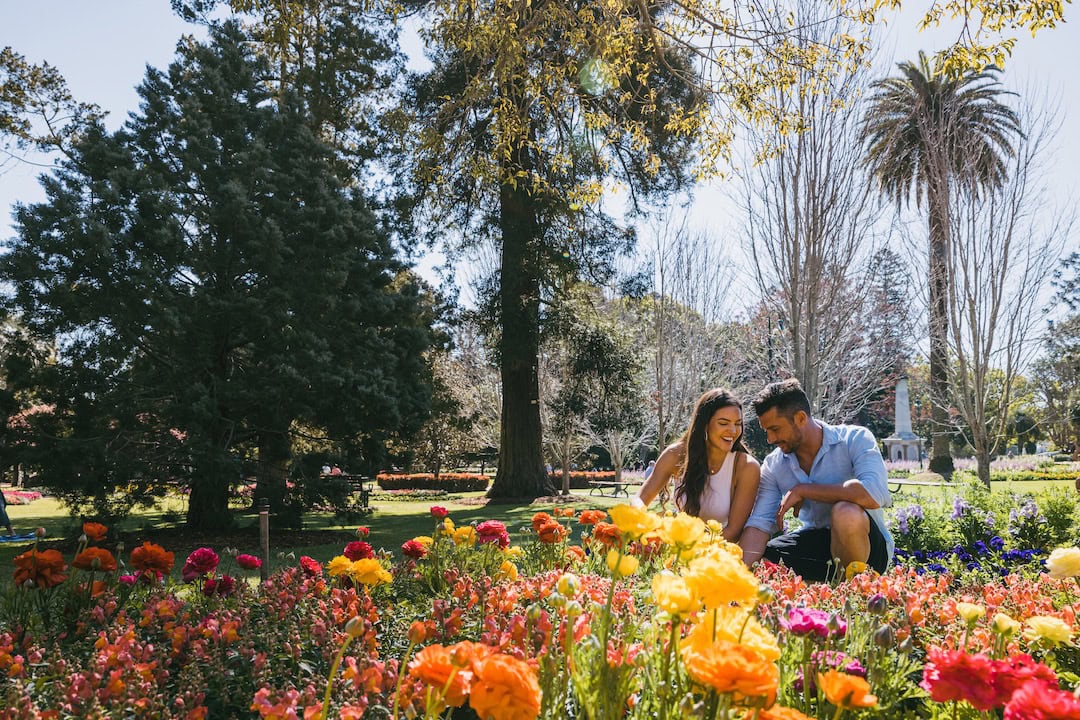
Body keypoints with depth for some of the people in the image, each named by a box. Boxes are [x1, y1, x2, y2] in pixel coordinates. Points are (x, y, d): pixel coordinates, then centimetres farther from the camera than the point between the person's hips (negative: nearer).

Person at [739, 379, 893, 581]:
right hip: (816, 543, 5)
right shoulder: (773, 465, -1)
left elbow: (873, 496, -32)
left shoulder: (855, 439, -14)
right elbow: (759, 524, -9)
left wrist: (802, 490, -24)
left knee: (846, 514, -36)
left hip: (868, 547, -5)